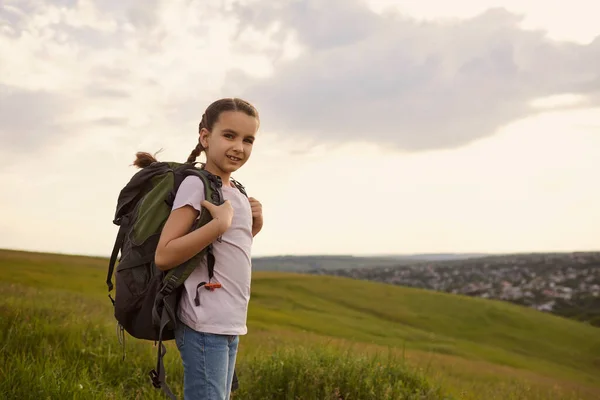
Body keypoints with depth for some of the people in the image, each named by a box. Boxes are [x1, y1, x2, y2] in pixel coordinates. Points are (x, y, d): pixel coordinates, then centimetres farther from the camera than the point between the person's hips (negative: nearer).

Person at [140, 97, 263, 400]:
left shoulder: (237, 194, 13)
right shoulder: (195, 185, -12)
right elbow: (164, 256, -18)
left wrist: (254, 227, 6)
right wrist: (220, 223, -23)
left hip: (230, 325, 9)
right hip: (204, 326, -9)